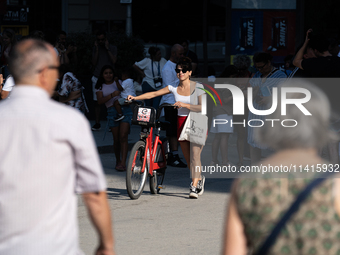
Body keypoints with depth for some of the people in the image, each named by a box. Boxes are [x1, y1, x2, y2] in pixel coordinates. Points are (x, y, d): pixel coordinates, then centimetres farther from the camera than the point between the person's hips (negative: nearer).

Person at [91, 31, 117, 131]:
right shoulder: (95, 48, 11)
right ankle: (97, 123, 3)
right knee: (97, 102, -1)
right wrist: (97, 49, -3)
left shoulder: (112, 48, 6)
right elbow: (94, 63, 1)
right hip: (97, 77, 2)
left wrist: (107, 48, -8)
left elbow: (114, 61, -8)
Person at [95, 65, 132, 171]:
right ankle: (118, 161, 21)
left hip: (125, 109, -1)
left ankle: (123, 163, -20)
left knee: (123, 137, -14)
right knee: (116, 139, 1)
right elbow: (100, 101, -4)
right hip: (112, 111, 1)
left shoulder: (118, 82, 15)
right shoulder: (101, 87, 12)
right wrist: (112, 95, -15)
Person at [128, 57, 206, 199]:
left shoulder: (198, 87, -6)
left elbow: (202, 107, -14)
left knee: (194, 155, -16)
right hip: (182, 122, 4)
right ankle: (199, 178, 31)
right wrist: (135, 97, -10)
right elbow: (154, 94, 1)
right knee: (188, 158, 7)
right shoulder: (174, 88, 4)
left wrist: (185, 105, -25)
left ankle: (194, 187, -15)